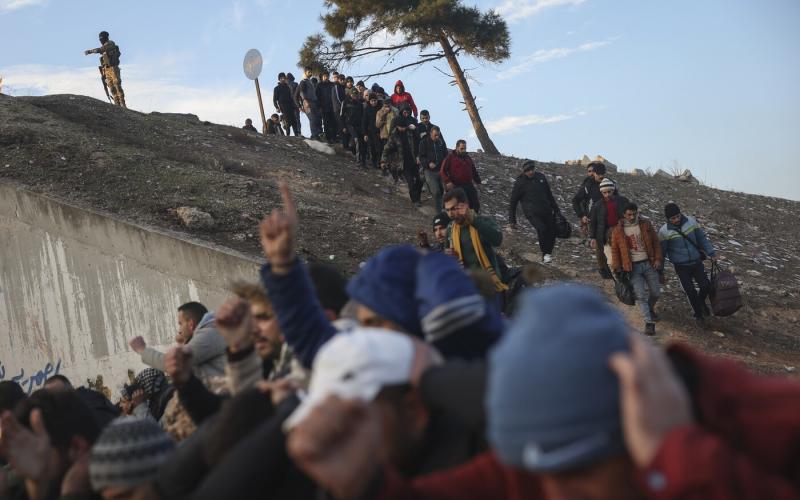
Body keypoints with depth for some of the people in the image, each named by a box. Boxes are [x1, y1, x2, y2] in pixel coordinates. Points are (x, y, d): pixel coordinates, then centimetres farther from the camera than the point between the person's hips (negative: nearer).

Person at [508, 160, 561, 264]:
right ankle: (545, 254, -12)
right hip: (532, 213, -5)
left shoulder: (541, 177, 9)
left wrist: (555, 208, 26)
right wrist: (512, 220, 0)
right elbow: (513, 202, 2)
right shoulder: (520, 183, -4)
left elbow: (549, 194, 22)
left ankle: (549, 252, 19)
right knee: (542, 229, -26)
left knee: (552, 232, -2)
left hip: (546, 212, 5)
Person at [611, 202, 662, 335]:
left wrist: (657, 259, -1)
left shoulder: (646, 225, 3)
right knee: (640, 295, -8)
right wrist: (617, 268, -3)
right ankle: (649, 322, -3)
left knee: (656, 293, 8)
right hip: (633, 267, -2)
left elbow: (655, 242, 7)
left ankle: (650, 309, 39)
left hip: (649, 264, 2)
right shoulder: (617, 231, -2)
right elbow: (615, 250, 3)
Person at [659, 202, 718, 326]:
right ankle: (698, 315, 19)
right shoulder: (664, 231, -13)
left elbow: (702, 238, 5)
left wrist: (711, 253, 2)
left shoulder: (691, 221, -6)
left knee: (705, 286, -3)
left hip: (696, 262, 2)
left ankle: (701, 302, 31)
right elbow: (661, 252, -3)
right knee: (690, 291, -3)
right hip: (681, 266, -2)